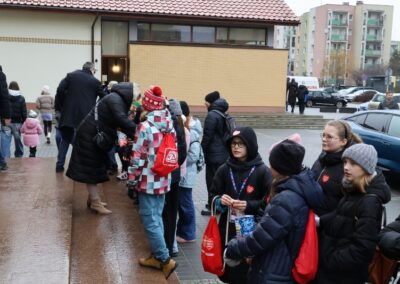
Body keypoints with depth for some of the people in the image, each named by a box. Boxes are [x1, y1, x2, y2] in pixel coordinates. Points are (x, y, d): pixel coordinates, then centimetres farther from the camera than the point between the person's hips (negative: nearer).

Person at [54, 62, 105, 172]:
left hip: (68, 114, 2)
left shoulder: (71, 75, 7)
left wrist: (58, 107, 5)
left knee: (65, 139, 15)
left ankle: (59, 164, 12)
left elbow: (60, 90, -2)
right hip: (85, 115, -2)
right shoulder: (95, 82, 6)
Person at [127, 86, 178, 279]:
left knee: (150, 221, 2)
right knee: (157, 218, 17)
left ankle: (166, 259, 4)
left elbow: (138, 157, -15)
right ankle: (157, 256, 25)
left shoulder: (144, 127, -18)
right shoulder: (169, 124, 3)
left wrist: (132, 177, -3)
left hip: (148, 181, -7)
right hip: (164, 180, 7)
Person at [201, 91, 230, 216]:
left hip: (214, 155, -8)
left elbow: (207, 136, -17)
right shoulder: (223, 114, 11)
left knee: (212, 180, 1)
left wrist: (202, 152, -7)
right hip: (224, 153, 8)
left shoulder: (212, 115, -15)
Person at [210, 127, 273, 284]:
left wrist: (249, 206, -19)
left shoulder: (262, 171, -6)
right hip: (227, 230, 3)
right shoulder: (224, 169, 4)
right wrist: (220, 201, -11)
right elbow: (213, 196, 10)